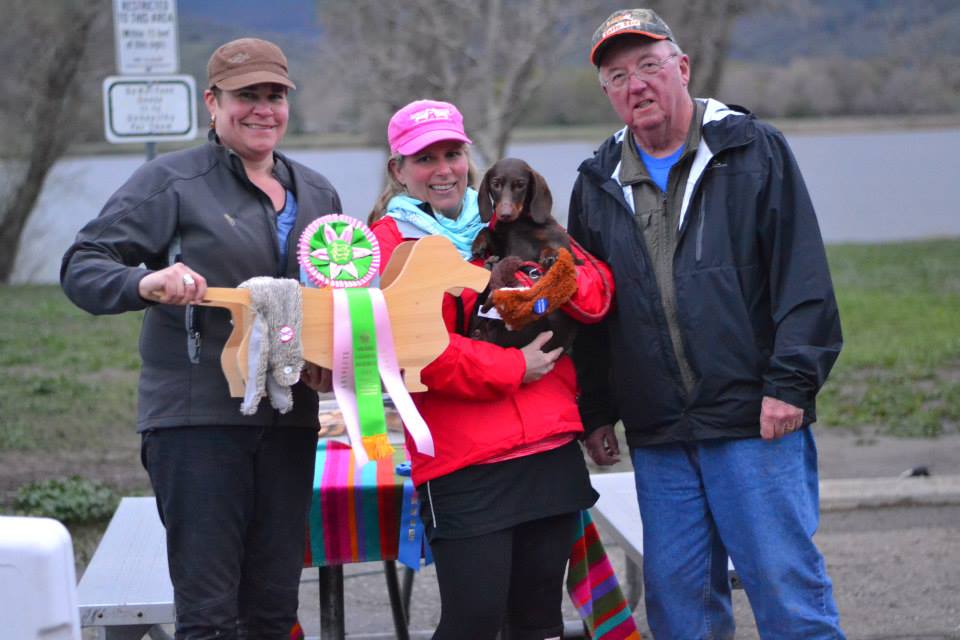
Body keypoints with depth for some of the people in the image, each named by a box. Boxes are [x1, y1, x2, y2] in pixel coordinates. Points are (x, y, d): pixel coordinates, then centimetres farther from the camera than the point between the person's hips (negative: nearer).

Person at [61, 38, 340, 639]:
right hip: (197, 416, -5)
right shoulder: (172, 181, -2)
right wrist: (145, 283, -29)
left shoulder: (316, 193, 16)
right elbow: (82, 266, -7)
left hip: (288, 421, 6)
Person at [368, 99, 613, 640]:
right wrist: (512, 368, -15)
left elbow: (593, 287, 10)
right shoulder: (390, 244, -1)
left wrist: (570, 283, -13)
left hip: (552, 448, 5)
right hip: (465, 467, -5)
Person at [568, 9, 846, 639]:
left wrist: (789, 382, -12)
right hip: (657, 435, 4)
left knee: (787, 586, -5)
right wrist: (595, 413, 12)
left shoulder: (755, 151, 1)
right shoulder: (599, 185, 13)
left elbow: (803, 274, -4)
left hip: (756, 422, -4)